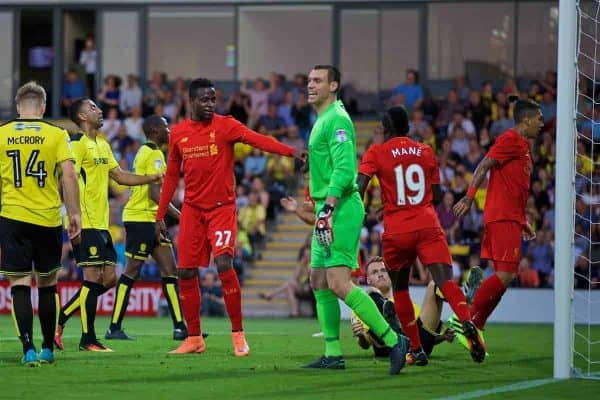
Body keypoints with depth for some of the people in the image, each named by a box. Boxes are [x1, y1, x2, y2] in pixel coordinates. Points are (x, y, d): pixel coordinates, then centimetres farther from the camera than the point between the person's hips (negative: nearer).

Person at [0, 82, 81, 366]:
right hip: (48, 218, 1)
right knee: (47, 283, 14)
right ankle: (48, 348, 20)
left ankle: (28, 349, -12)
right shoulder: (57, 135, 0)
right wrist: (74, 214, -2)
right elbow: (69, 175, -7)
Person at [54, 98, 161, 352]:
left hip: (101, 224, 9)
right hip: (85, 224, -9)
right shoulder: (77, 143, -10)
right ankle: (88, 339, -1)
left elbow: (120, 176, 24)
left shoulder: (103, 145, 18)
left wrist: (155, 178, 17)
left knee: (108, 278, 8)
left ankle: (60, 319, 16)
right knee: (93, 278, -8)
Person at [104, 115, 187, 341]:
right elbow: (154, 193, -20)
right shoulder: (154, 154, -13)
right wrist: (178, 215, -21)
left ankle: (179, 327, 1)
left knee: (169, 269, 4)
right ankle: (114, 327, -1)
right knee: (132, 271, -6)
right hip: (141, 218, -10)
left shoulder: (146, 152, 18)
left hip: (151, 219, 10)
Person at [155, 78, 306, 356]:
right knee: (186, 273, 2)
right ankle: (194, 338, 15)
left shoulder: (225, 126, -5)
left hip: (222, 208, -4)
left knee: (224, 265, -19)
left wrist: (290, 151, -38)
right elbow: (171, 176, 15)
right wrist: (160, 215, 14)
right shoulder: (178, 134, 7)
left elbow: (257, 139, -21)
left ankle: (238, 334, -8)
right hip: (192, 210, 4)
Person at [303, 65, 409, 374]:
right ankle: (333, 355, 12)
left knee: (339, 284, -16)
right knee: (319, 282, 9)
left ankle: (393, 341, -12)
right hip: (328, 210, 10)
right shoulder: (323, 120, 19)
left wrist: (327, 208, -27)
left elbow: (344, 169, -22)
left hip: (341, 209, -10)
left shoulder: (336, 120, -12)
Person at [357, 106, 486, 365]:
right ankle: (467, 322, -41)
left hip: (396, 232, -1)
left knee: (400, 289, 16)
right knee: (444, 280, -13)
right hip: (428, 226, 1)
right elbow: (437, 196, 16)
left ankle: (416, 350, 13)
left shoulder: (376, 153, 4)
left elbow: (359, 188, -8)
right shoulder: (426, 152, 14)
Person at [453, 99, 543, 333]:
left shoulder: (523, 145, 22)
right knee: (505, 274, -15)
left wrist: (523, 223, 26)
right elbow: (484, 166, -16)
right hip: (503, 218, -10)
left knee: (506, 275, 6)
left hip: (510, 219, 10)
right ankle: (466, 321, -14)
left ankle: (475, 326, 5)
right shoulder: (510, 140, -7)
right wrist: (469, 197, -25)